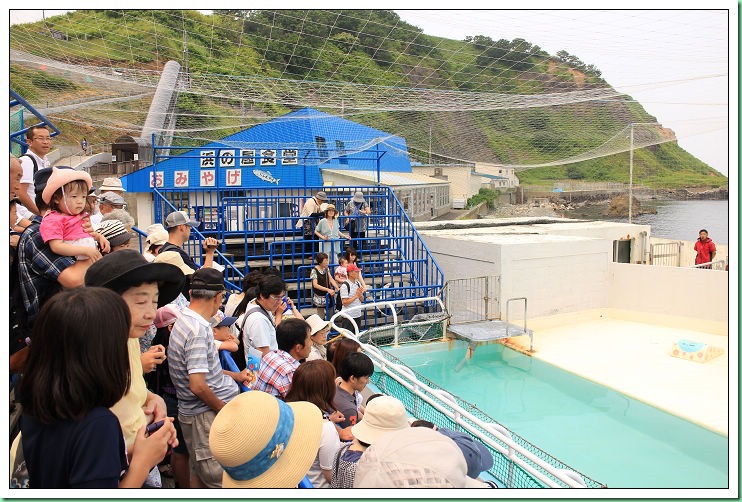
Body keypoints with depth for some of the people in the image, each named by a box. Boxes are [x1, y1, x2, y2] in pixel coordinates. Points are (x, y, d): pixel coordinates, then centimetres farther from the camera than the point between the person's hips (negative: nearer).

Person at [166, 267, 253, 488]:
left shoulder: (184, 319, 8)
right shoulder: (199, 330, -23)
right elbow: (198, 386, -27)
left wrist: (234, 375, 24)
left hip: (196, 412, 10)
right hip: (206, 414, -10)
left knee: (200, 474, 22)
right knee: (221, 479, -1)